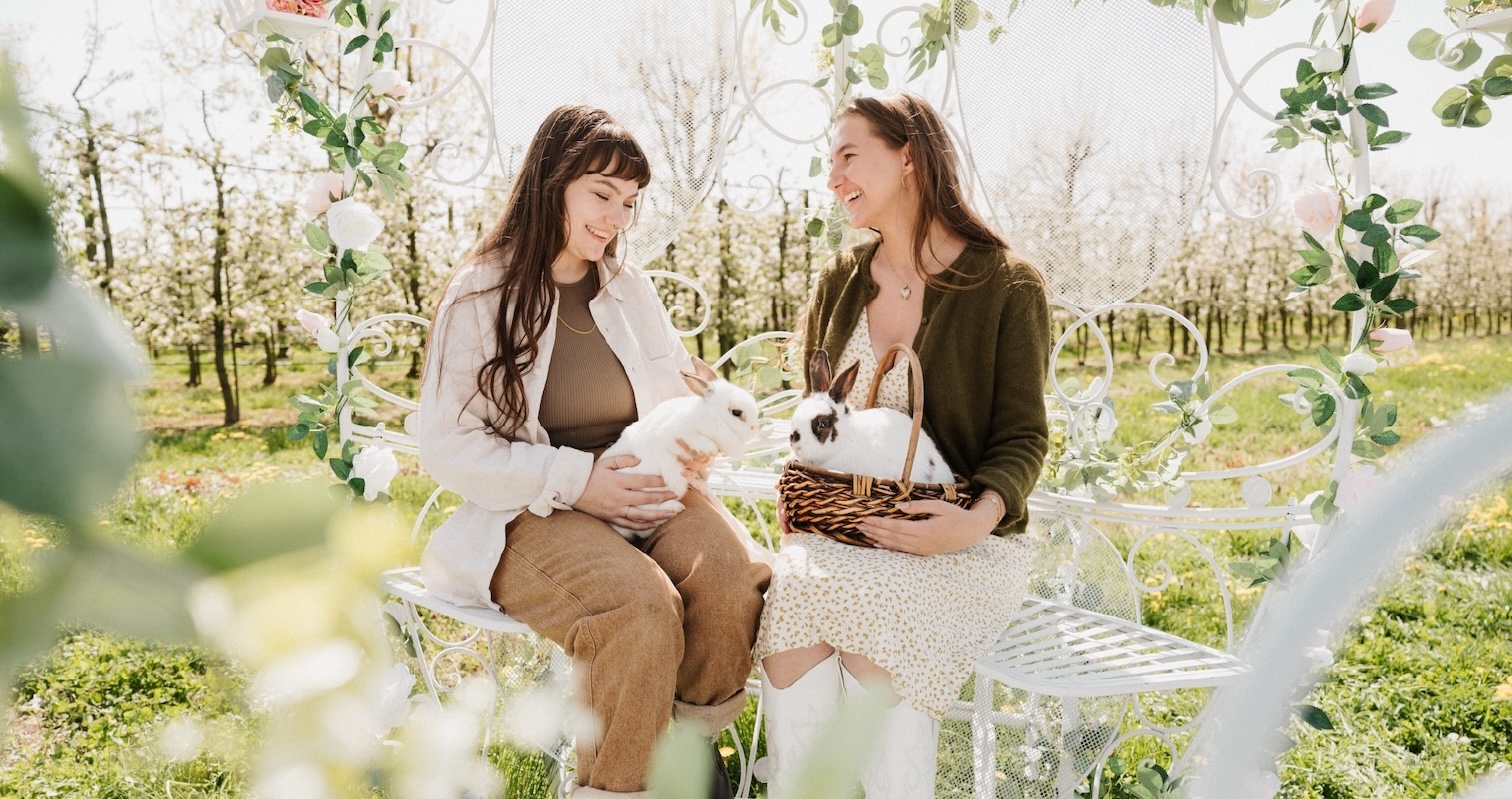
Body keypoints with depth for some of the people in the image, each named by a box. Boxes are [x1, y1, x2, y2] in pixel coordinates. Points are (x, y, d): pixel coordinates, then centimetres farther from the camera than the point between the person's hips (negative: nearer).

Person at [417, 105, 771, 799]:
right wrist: (576, 480, -17)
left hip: (648, 492, 5)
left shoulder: (631, 291, 12)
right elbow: (447, 448, -6)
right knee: (642, 606, -33)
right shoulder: (479, 295, -2)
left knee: (734, 580, -26)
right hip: (535, 514, -4)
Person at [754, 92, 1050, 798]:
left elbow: (1023, 436, -3)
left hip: (965, 544, -3)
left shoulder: (1005, 285, -3)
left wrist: (977, 520, -23)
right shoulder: (840, 281, 12)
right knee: (791, 582, -30)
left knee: (866, 602, -34)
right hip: (840, 533, 4)